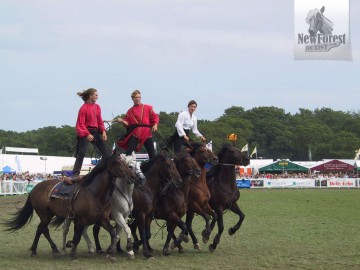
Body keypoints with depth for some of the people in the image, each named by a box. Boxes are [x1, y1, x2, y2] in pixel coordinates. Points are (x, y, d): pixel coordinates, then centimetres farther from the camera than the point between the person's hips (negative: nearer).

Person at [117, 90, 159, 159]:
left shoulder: (148, 108, 7)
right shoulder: (130, 111, 11)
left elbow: (155, 117, 5)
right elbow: (127, 123, 8)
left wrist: (155, 125, -11)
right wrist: (122, 121, -12)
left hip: (146, 133, 0)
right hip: (135, 133, 1)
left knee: (152, 153, 3)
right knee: (129, 152, -10)